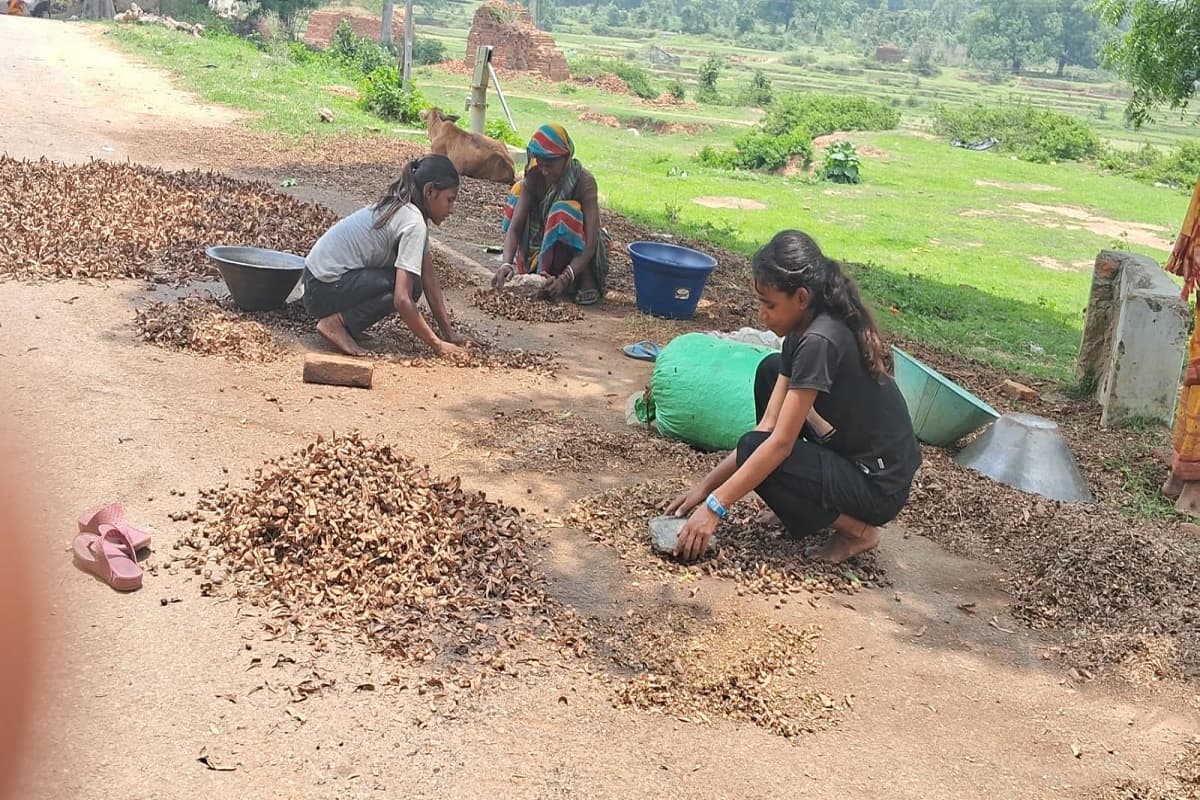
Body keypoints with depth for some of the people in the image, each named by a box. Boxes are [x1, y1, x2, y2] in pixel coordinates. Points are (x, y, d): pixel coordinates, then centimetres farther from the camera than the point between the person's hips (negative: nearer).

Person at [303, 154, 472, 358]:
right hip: (325, 289, -9)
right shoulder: (413, 223, -19)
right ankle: (337, 322, -12)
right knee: (408, 288, -13)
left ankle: (341, 316, 7)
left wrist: (449, 333, 6)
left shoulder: (399, 208, 10)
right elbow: (402, 300, -25)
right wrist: (437, 344, -18)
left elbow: (430, 279, 9)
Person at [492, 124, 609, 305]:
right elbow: (514, 228, -19)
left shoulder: (584, 182, -26)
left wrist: (565, 279, -44)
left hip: (580, 255, -5)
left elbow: (591, 244, -32)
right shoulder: (534, 180, -13)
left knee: (564, 211, -32)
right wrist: (507, 263, -38)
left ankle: (588, 282, -18)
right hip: (548, 246, 5)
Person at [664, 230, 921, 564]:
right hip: (851, 454, 9)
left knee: (754, 452, -17)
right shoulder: (803, 332, 1)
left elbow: (780, 443, -26)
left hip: (879, 486, -9)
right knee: (771, 370, 8)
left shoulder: (820, 341, -26)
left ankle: (857, 530, -2)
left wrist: (714, 506, -22)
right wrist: (706, 485, -3)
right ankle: (825, 498, 14)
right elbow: (767, 425, 0)